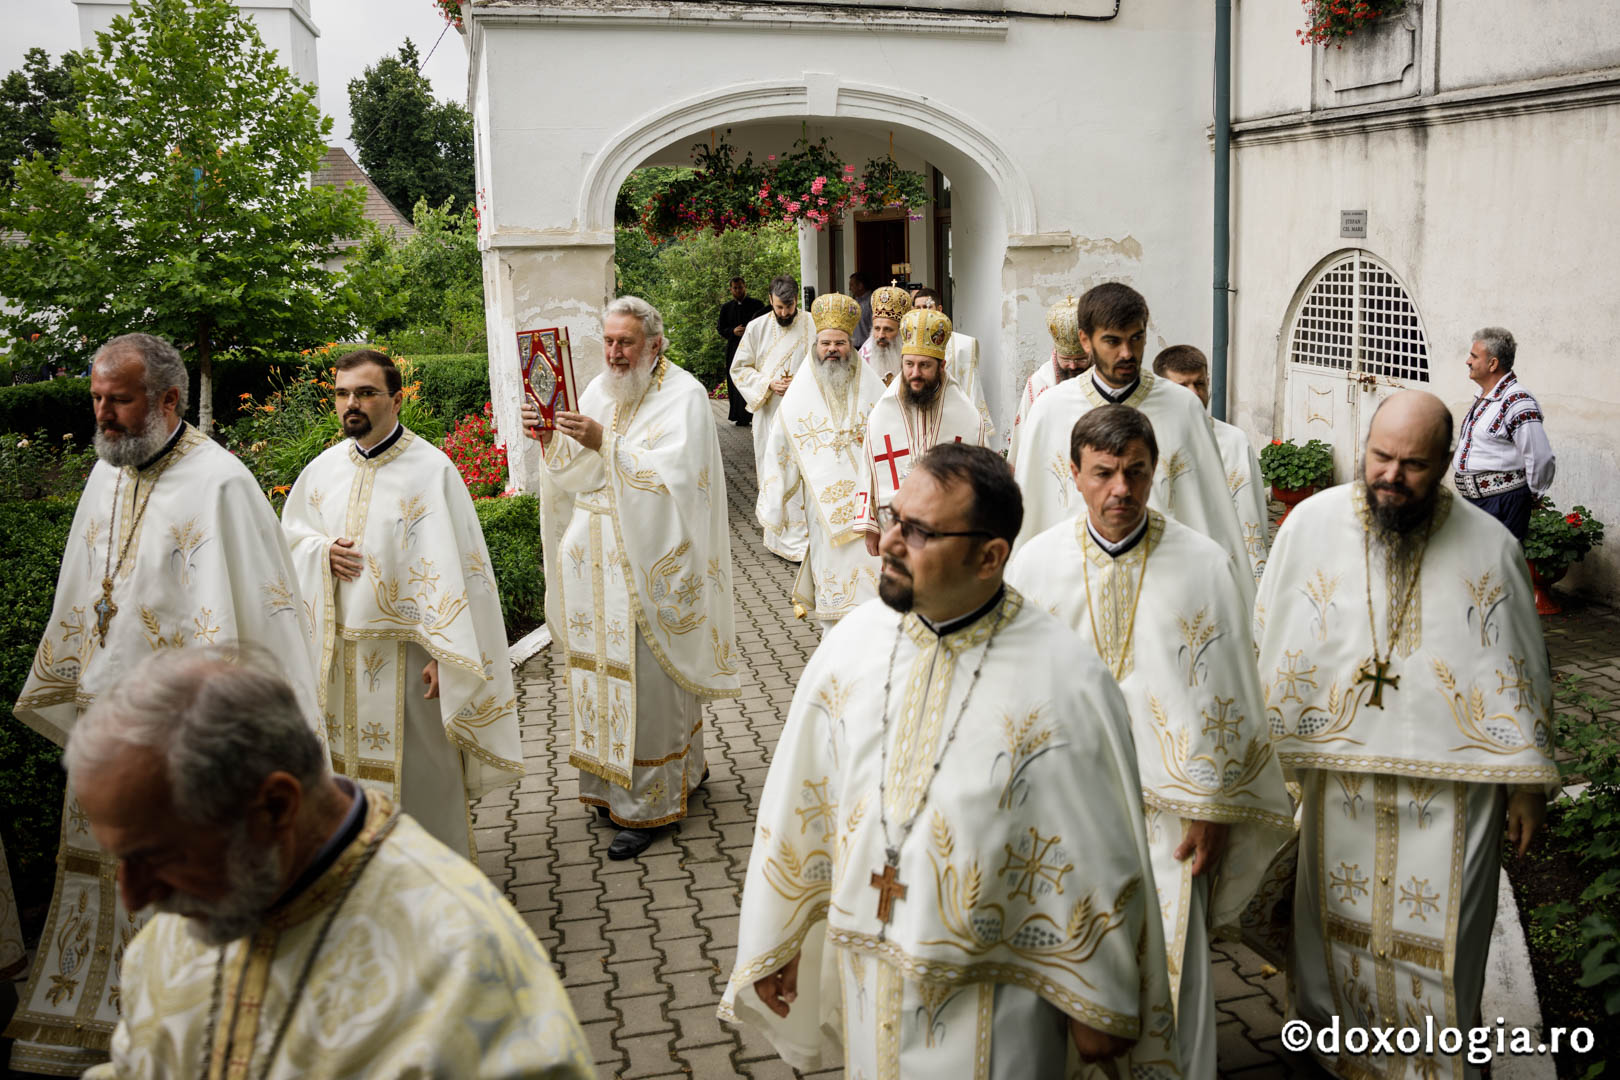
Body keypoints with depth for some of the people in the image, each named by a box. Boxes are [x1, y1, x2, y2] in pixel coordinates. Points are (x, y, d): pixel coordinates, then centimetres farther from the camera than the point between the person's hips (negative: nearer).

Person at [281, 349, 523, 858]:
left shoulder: (432, 469, -9)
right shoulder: (322, 469, 9)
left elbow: (455, 564, -13)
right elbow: (290, 537, 21)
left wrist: (444, 654, -17)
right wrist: (322, 552, -4)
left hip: (405, 650, -5)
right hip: (338, 651, 5)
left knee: (419, 773, 1)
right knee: (351, 763, 13)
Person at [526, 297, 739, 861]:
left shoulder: (683, 395, -10)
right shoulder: (599, 390, 10)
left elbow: (672, 478, -21)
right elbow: (577, 476, 9)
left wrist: (606, 443, -28)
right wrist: (550, 441, -10)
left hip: (651, 562, -7)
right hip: (599, 557, 7)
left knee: (647, 675, -2)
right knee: (607, 664, 12)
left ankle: (650, 801, 8)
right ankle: (615, 781, 29)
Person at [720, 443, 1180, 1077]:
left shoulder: (1066, 684, -22)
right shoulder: (852, 644, -9)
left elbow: (1101, 857, -12)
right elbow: (797, 803, 2)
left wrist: (1101, 1007, -3)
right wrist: (775, 941, 10)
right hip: (868, 975, 4)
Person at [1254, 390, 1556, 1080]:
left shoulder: (1489, 546, -6)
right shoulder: (1312, 524, -7)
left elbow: (1521, 672, 2)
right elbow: (1274, 652, 0)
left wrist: (1528, 784, 4)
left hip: (1452, 784, -1)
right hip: (1340, 774, 1)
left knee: (1439, 943, 8)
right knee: (1337, 926, 15)